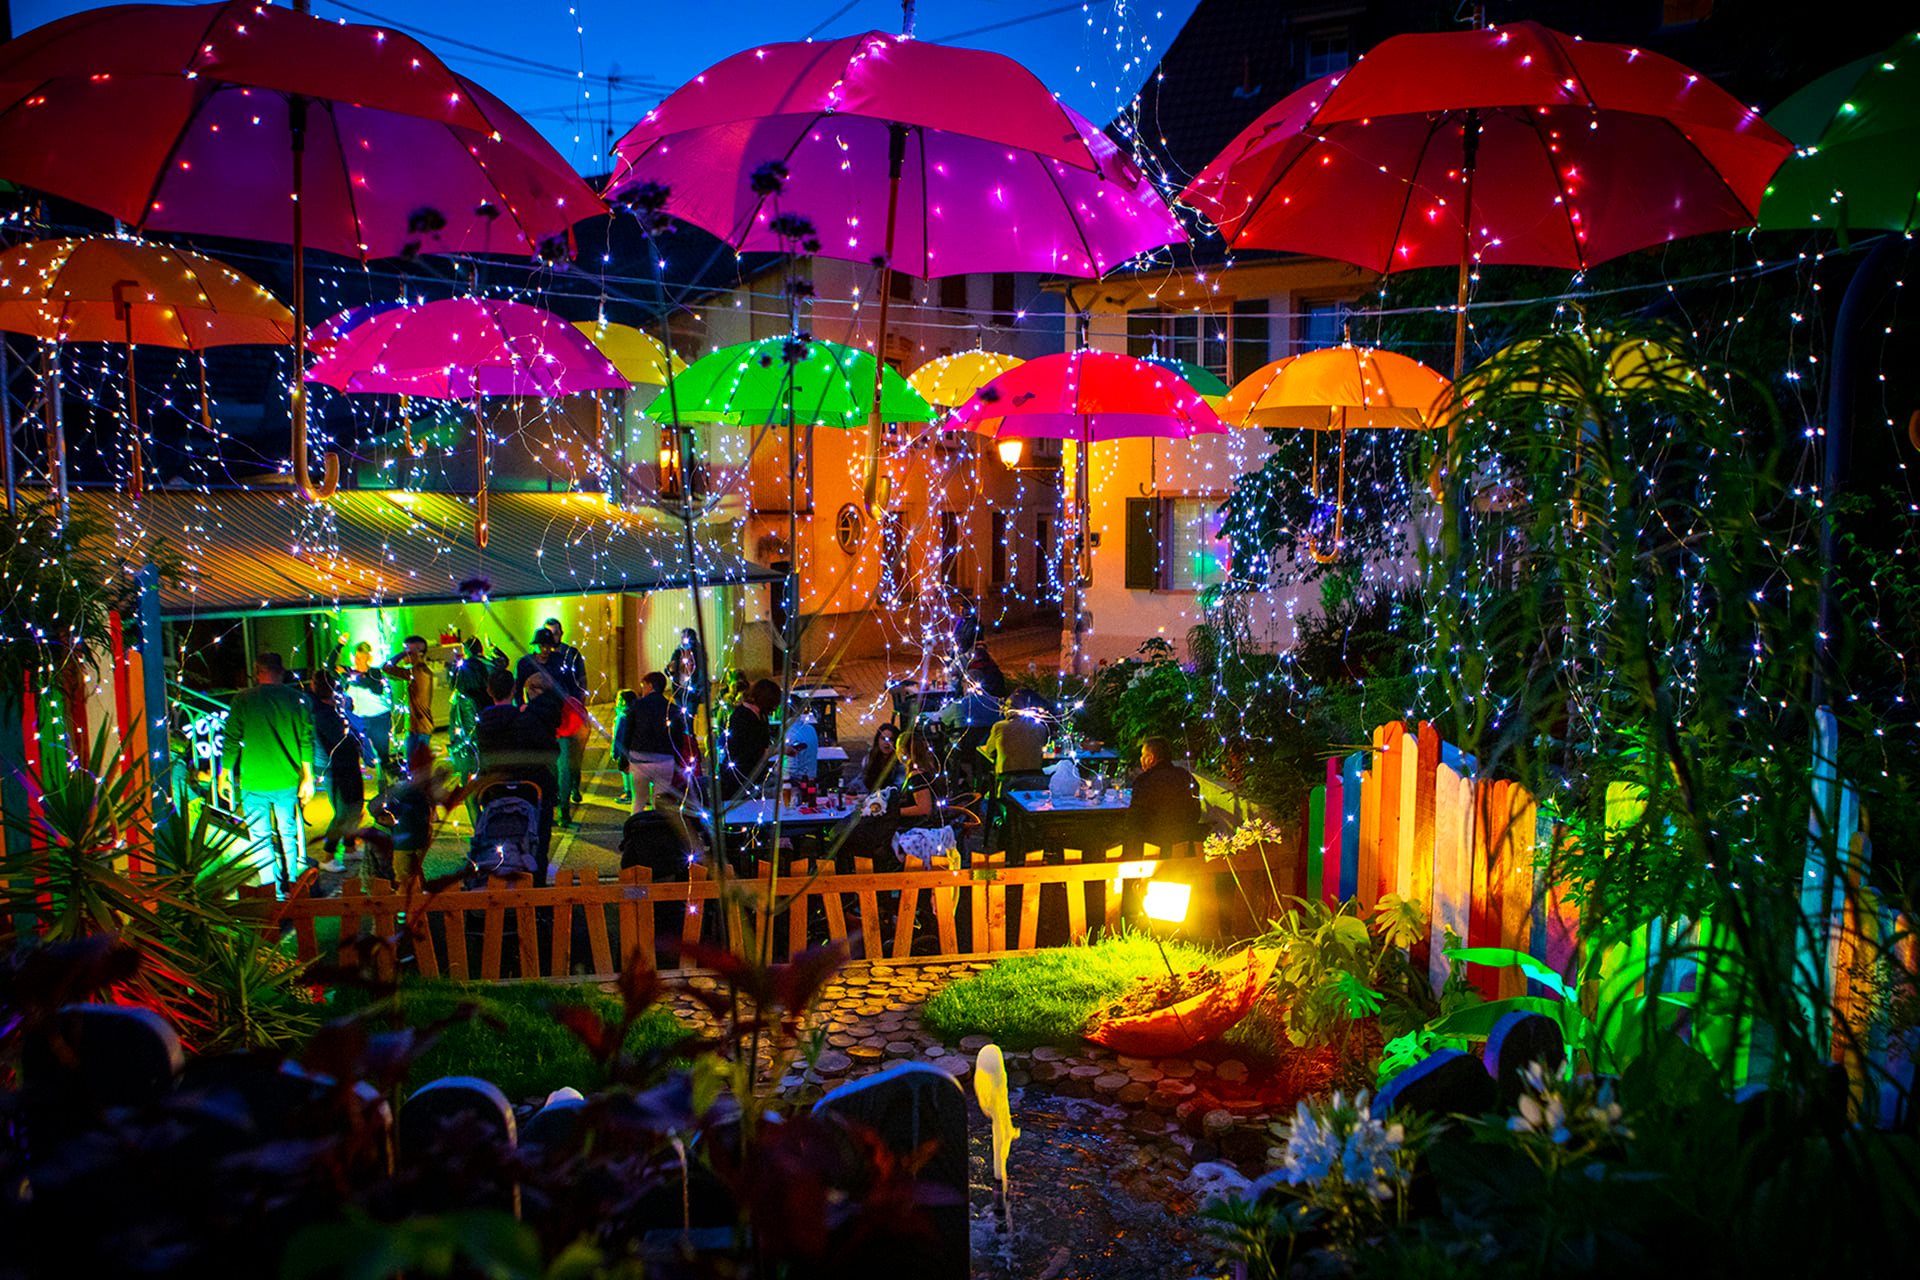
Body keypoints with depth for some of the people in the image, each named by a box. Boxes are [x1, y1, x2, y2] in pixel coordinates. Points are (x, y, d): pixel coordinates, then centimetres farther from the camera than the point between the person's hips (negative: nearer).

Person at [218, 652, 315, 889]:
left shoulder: (242, 700, -6)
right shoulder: (298, 699, -1)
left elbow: (231, 741, -4)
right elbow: (307, 740, 0)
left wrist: (224, 775, 7)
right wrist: (308, 776, 7)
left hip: (254, 782, -2)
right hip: (287, 781, 2)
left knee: (260, 837, 5)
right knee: (288, 833, 16)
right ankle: (290, 885, 22)